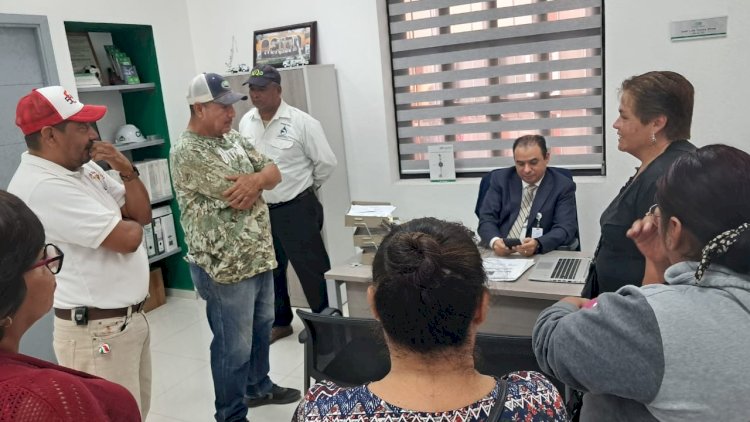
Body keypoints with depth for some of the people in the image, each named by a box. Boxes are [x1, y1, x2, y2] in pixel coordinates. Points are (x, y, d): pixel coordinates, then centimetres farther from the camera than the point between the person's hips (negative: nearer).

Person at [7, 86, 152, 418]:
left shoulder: (85, 168, 7)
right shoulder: (41, 186, -21)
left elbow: (143, 215, 10)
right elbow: (127, 238, -23)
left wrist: (127, 172, -6)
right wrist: (129, 222, 0)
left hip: (131, 317, 9)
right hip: (98, 332, -9)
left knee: (138, 410, 21)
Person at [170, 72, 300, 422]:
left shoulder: (233, 138, 9)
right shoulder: (187, 153, -18)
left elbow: (273, 173, 4)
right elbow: (239, 198, -24)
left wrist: (254, 179, -19)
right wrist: (259, 181, -3)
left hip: (259, 256, 9)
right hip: (224, 267, -8)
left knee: (261, 327, 23)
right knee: (234, 346, 5)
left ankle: (259, 387, 45)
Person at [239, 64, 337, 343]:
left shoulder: (301, 122, -13)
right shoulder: (246, 122, 4)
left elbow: (326, 162, -7)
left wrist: (308, 186, 5)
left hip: (296, 209, -6)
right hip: (260, 210, 6)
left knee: (310, 268, 4)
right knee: (269, 269, 17)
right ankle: (280, 322, 35)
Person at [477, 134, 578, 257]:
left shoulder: (563, 186, 1)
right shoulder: (500, 179, 6)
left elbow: (566, 229, -8)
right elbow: (487, 219, -1)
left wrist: (537, 244, -27)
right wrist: (495, 241, -22)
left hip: (541, 256, 0)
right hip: (499, 254, 0)